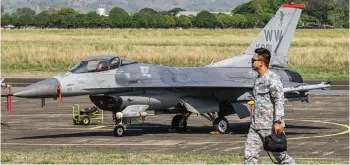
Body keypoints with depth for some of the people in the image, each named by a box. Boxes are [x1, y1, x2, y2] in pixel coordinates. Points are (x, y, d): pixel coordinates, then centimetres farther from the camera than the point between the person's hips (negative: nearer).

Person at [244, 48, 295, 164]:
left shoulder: (272, 78, -12)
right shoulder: (258, 79, 16)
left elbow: (279, 101, -17)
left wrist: (278, 122, -23)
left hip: (270, 125, -8)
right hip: (255, 126, 8)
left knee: (279, 154, 2)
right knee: (249, 155, 0)